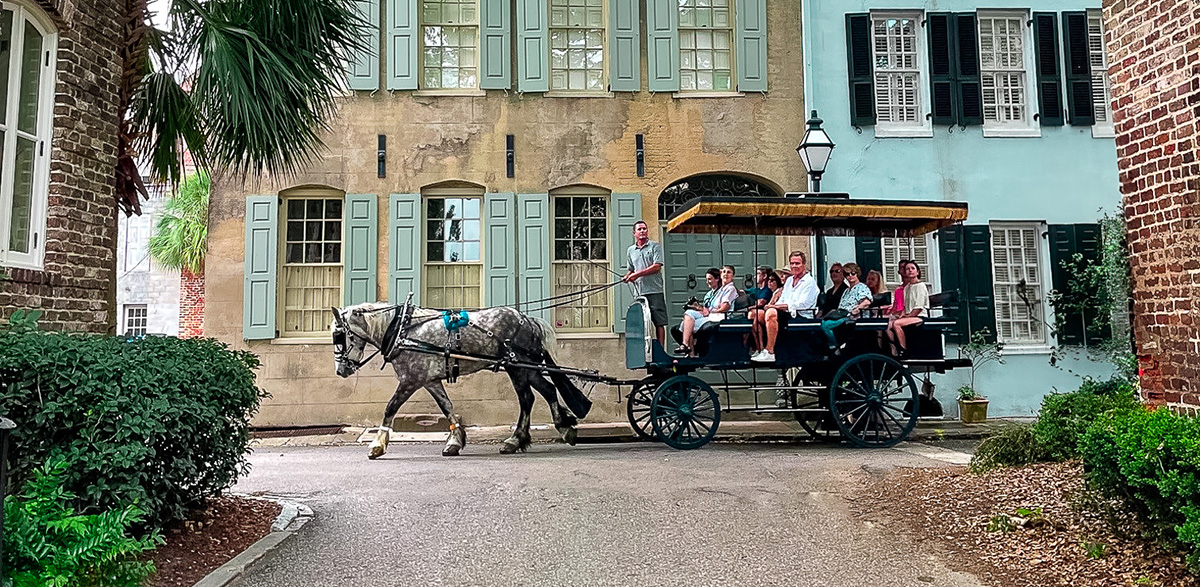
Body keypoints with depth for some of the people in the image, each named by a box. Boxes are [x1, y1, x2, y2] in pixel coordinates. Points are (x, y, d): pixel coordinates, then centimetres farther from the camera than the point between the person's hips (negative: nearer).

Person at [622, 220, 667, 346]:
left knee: (659, 323, -4)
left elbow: (657, 267, -9)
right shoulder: (630, 250, 18)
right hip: (638, 292, 4)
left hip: (655, 291, -4)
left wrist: (637, 274, -13)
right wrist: (627, 277, 1)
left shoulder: (655, 246, 2)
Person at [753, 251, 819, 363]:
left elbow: (802, 304, -14)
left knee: (771, 313, -33)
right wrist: (774, 305, -3)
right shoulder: (789, 280, 23)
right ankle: (760, 349, -13)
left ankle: (769, 352, -33)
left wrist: (779, 306, -19)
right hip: (786, 314, 8)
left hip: (801, 316, -8)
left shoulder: (809, 282, -2)